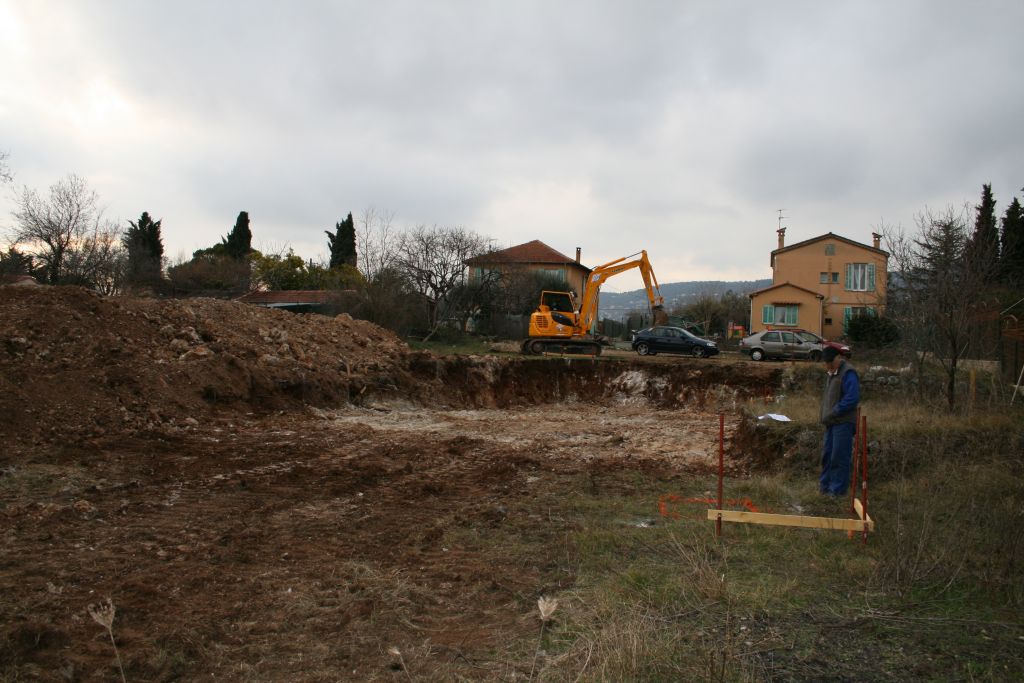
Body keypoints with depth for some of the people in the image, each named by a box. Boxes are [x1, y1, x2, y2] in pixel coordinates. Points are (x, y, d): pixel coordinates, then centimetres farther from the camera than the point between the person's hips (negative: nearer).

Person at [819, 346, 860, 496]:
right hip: (832, 422, 9)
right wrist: (826, 416, 11)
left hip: (843, 423, -9)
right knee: (827, 454, 14)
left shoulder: (848, 373, -14)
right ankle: (825, 484, 25)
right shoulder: (832, 373, 15)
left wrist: (832, 413, -18)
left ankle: (838, 488, 4)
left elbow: (852, 399, -22)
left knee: (839, 456, -4)